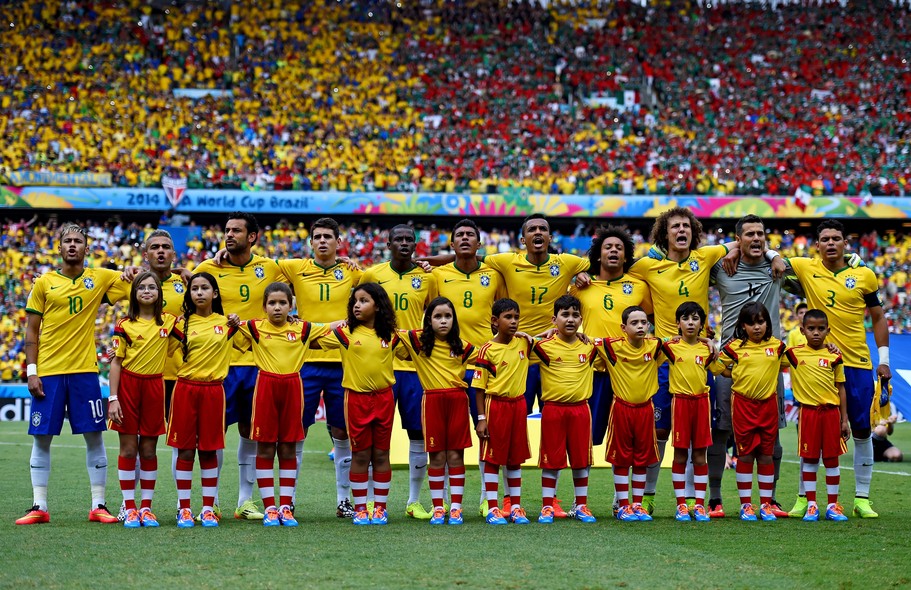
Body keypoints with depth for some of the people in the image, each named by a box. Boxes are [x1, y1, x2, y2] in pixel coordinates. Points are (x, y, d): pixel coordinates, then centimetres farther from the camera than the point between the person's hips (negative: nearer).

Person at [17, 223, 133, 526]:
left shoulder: (100, 278, 6)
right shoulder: (44, 283, 4)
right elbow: (31, 331, 5)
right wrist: (31, 371, -3)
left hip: (84, 370, 0)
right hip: (48, 372, 0)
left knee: (94, 436, 1)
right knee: (42, 438, 2)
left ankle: (98, 506, 8)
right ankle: (39, 507, 8)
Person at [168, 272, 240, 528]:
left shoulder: (225, 323, 6)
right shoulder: (182, 323, 4)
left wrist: (235, 325, 5)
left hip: (213, 390, 0)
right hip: (185, 389, 0)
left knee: (209, 450, 4)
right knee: (185, 449, 0)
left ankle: (208, 508, 11)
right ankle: (184, 509, 6)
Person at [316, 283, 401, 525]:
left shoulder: (390, 336, 3)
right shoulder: (346, 333, -3)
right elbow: (317, 341, 0)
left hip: (384, 398, 1)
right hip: (357, 398, -1)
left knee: (381, 454, 7)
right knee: (360, 455, 4)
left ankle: (380, 507, 14)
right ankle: (360, 508, 11)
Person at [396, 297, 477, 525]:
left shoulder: (461, 346, 7)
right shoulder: (419, 340, 0)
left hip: (457, 400, 1)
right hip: (433, 401, -1)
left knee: (455, 455, 3)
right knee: (437, 456, 1)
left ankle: (456, 507, 7)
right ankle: (438, 508, 9)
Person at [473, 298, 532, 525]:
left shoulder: (523, 343, 3)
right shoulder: (487, 350, -10)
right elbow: (479, 387, -8)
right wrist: (481, 418, -12)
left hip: (518, 405, 5)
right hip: (496, 406, -5)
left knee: (515, 458, 11)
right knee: (493, 458, 1)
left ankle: (516, 507, 18)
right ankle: (492, 508, 4)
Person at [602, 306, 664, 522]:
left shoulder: (654, 346, -1)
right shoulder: (613, 346, -10)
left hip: (645, 409, 3)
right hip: (621, 408, -3)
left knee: (642, 458, 8)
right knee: (621, 459, 3)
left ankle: (637, 504, 16)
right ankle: (623, 506, 9)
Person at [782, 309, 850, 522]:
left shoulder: (834, 356, 2)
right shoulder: (794, 353, 1)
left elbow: (841, 388, 6)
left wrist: (844, 419, 5)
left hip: (831, 411, 1)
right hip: (808, 412, -1)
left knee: (831, 458, 5)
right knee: (809, 458, 4)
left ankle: (833, 505, 11)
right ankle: (811, 505, 10)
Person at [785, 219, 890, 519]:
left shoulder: (864, 275, 2)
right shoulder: (806, 268, 0)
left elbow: (878, 317, 10)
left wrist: (884, 359, 5)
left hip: (857, 364, 1)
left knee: (862, 431, 4)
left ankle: (862, 499, 13)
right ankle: (803, 498, 10)